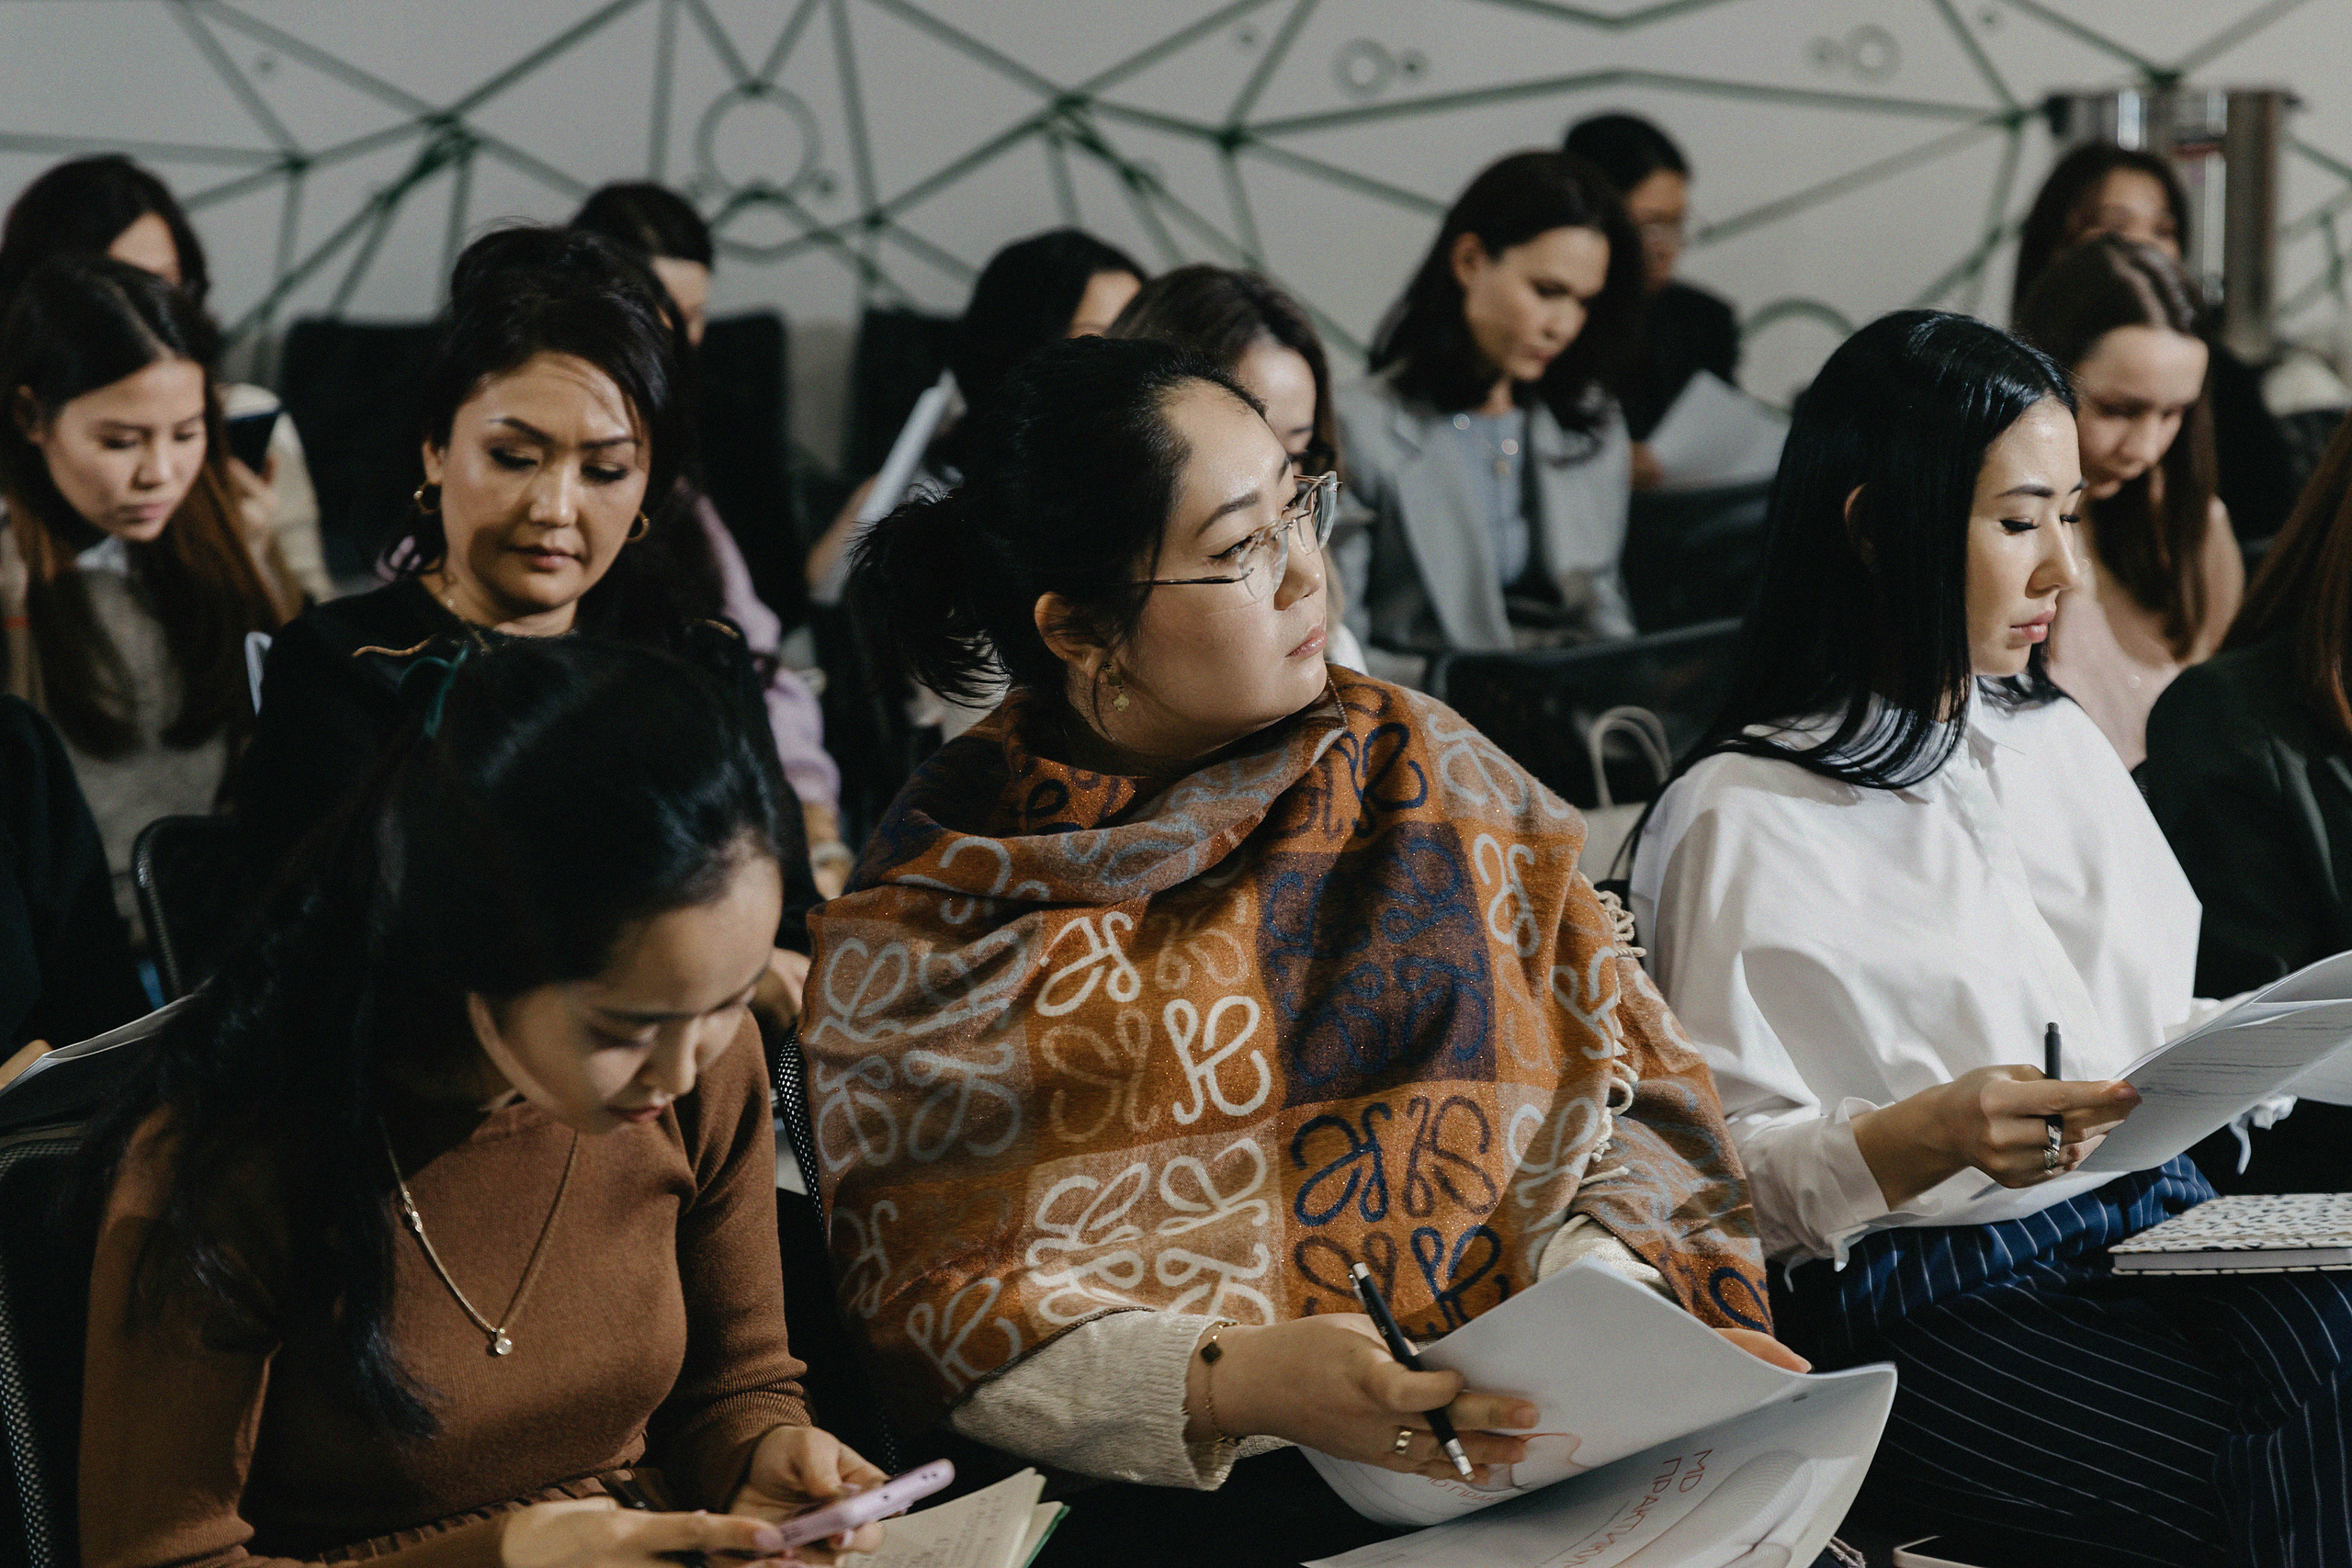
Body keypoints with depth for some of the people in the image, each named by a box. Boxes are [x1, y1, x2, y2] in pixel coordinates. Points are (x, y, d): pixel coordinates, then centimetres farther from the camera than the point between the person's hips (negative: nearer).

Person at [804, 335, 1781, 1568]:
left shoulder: (1415, 769, 12)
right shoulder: (930, 902, 2)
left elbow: (1639, 1092, 12)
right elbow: (940, 1303, -5)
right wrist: (1229, 1387, -22)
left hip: (1519, 1443, 4)